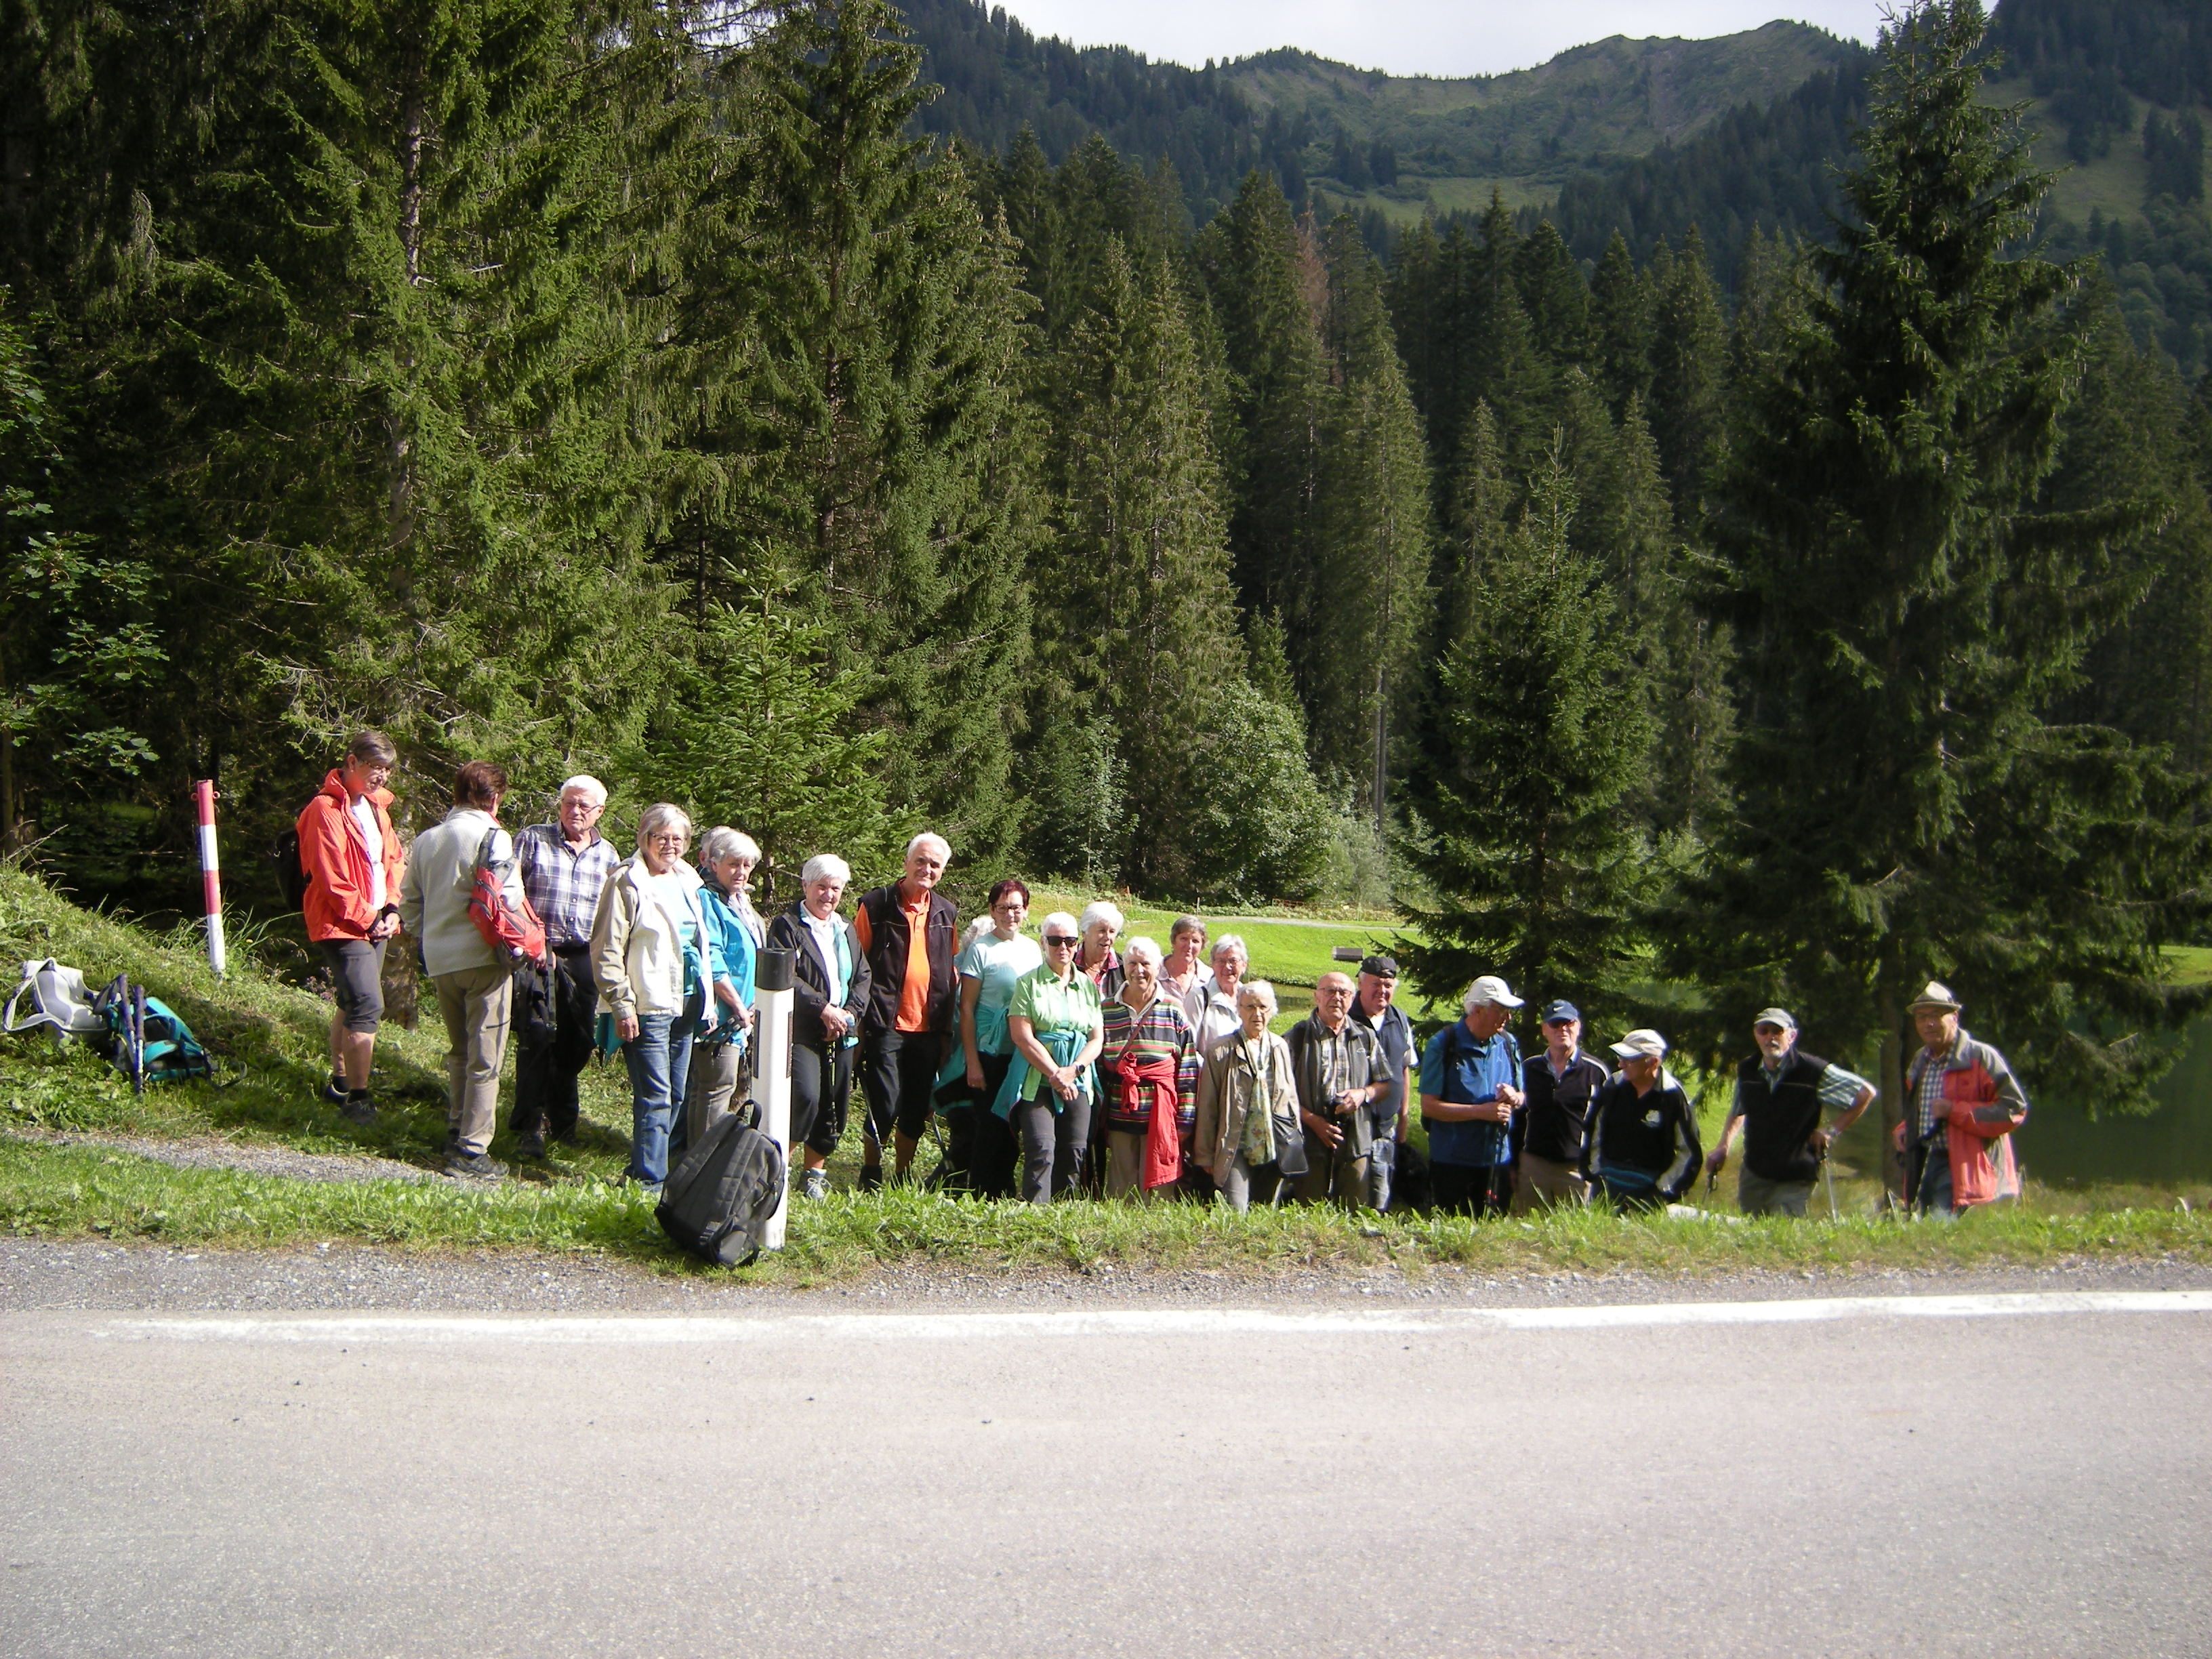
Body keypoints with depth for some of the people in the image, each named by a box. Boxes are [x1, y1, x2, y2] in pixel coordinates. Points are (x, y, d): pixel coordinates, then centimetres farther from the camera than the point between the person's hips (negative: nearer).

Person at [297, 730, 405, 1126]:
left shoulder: (376, 807, 14)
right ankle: (357, 1098, -12)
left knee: (351, 1003, 17)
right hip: (343, 926, -9)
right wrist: (368, 920, -13)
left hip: (376, 923, 9)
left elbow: (394, 860, 18)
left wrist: (392, 909, 3)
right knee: (367, 1006, -15)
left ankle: (340, 1082, 30)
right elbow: (332, 881, -18)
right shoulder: (326, 810, -14)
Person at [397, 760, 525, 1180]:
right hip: (483, 957, -6)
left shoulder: (427, 840, 9)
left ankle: (456, 1131, 27)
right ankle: (472, 1150, -1)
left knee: (459, 1051, 21)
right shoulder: (493, 838, -11)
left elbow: (409, 899, 15)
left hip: (440, 960, 6)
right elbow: (509, 898, -17)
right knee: (485, 1058, -1)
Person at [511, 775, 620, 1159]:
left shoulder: (608, 855, 13)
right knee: (537, 1037, -12)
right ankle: (531, 1127, -8)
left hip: (584, 958, 4)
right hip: (538, 954, -4)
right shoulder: (532, 840, 2)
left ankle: (561, 1120, 25)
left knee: (576, 1043, 8)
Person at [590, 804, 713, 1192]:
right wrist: (621, 1006, -15)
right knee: (656, 1097, -9)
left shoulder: (686, 882, 16)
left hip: (685, 1007, 8)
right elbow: (606, 950, -10)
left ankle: (642, 1170, 20)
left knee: (676, 1096, 10)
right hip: (647, 1009, -8)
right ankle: (650, 1179, -4)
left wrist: (706, 1002, 17)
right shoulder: (627, 882, -7)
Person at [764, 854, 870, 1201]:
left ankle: (815, 1173, 19)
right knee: (806, 1097, -21)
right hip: (802, 1030, -6)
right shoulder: (786, 926, -1)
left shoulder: (847, 931, 20)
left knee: (834, 1107, 6)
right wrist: (824, 1009, -16)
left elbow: (863, 977, 16)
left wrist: (850, 1014, -2)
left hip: (841, 1033, 6)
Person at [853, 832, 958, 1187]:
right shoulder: (876, 905, -1)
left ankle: (904, 1178, 21)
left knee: (916, 1111, 8)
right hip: (885, 1025, -4)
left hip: (928, 1029, 4)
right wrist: (859, 1018, -6)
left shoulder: (947, 914, 12)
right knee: (884, 1107, -6)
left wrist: (947, 1029, 12)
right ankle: (870, 1176, 11)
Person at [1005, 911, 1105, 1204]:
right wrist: (1054, 1074, -12)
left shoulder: (1088, 985, 14)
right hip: (1037, 1079, -4)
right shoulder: (1029, 983, 2)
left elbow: (1097, 1038, 9)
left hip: (1078, 1081, 4)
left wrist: (1073, 1070, -9)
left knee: (1074, 1153, 0)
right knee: (1041, 1150, -15)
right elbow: (1022, 1036, -6)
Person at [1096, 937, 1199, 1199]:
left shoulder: (1174, 1012, 1)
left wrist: (1184, 1122, -4)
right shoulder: (1106, 1011, 7)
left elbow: (1188, 1072, 1)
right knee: (1120, 1194, 6)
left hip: (1160, 1116, -2)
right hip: (1119, 1117, 2)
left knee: (1156, 1191, -1)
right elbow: (1097, 1068, 10)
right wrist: (1097, 1119, 7)